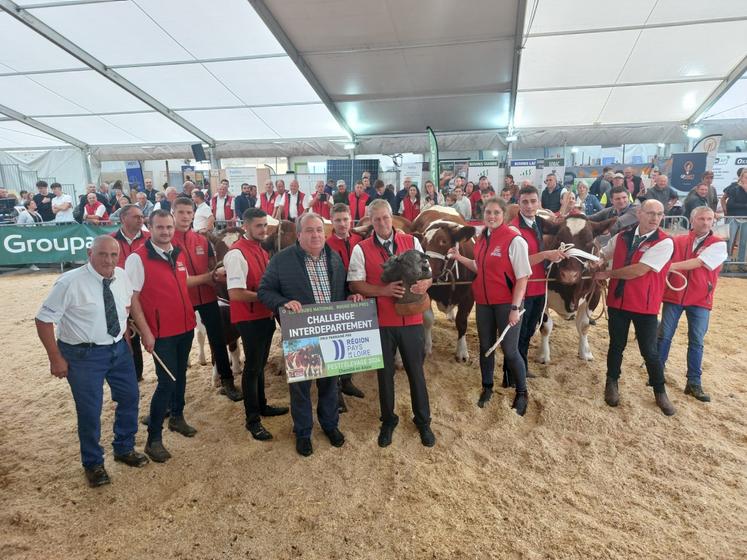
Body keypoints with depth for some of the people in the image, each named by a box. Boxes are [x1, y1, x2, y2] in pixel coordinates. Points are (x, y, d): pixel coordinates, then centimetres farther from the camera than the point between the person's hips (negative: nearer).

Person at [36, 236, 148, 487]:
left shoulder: (121, 276, -3)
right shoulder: (70, 283, -20)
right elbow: (44, 320, -14)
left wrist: (124, 331, 9)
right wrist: (56, 358, -13)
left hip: (119, 348, 6)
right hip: (84, 354, -6)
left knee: (129, 398, 15)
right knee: (89, 410, 5)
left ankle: (124, 449, 39)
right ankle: (93, 464, 30)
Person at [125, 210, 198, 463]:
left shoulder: (179, 254, 7)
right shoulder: (137, 258, -13)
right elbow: (132, 298, -13)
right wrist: (145, 332, -15)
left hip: (185, 327, 7)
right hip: (161, 332, -6)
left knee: (181, 374, 19)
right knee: (167, 381, -4)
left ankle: (177, 417, 40)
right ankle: (153, 439, 11)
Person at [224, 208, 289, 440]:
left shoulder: (261, 249, 10)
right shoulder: (237, 254, -18)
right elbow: (235, 294, -26)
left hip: (265, 315, 8)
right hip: (249, 319, -8)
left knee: (260, 364, 20)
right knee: (252, 366, 2)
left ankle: (261, 405, 36)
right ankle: (252, 419, 16)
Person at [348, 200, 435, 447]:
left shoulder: (411, 241, 4)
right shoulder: (361, 249, -2)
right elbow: (355, 284, -5)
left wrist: (423, 284, -15)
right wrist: (383, 291, -20)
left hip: (412, 319, 1)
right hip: (381, 322, -1)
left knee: (416, 371, 12)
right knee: (385, 373, 13)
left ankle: (423, 421, 31)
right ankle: (388, 421, 34)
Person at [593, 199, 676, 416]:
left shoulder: (664, 242, -13)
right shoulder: (622, 237, 3)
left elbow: (639, 270, -20)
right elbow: (603, 255, 18)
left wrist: (608, 274, -11)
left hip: (645, 305, -3)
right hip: (617, 301, 4)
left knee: (649, 351, 6)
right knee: (616, 346, 16)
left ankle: (660, 392, 28)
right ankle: (612, 384, 34)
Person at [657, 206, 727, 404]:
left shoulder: (718, 244, -2)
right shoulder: (678, 241, 5)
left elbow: (698, 263, -16)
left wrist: (670, 266, -19)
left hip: (700, 300, -1)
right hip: (673, 295, 1)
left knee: (696, 342, 4)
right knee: (664, 336, 4)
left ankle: (694, 383, 13)